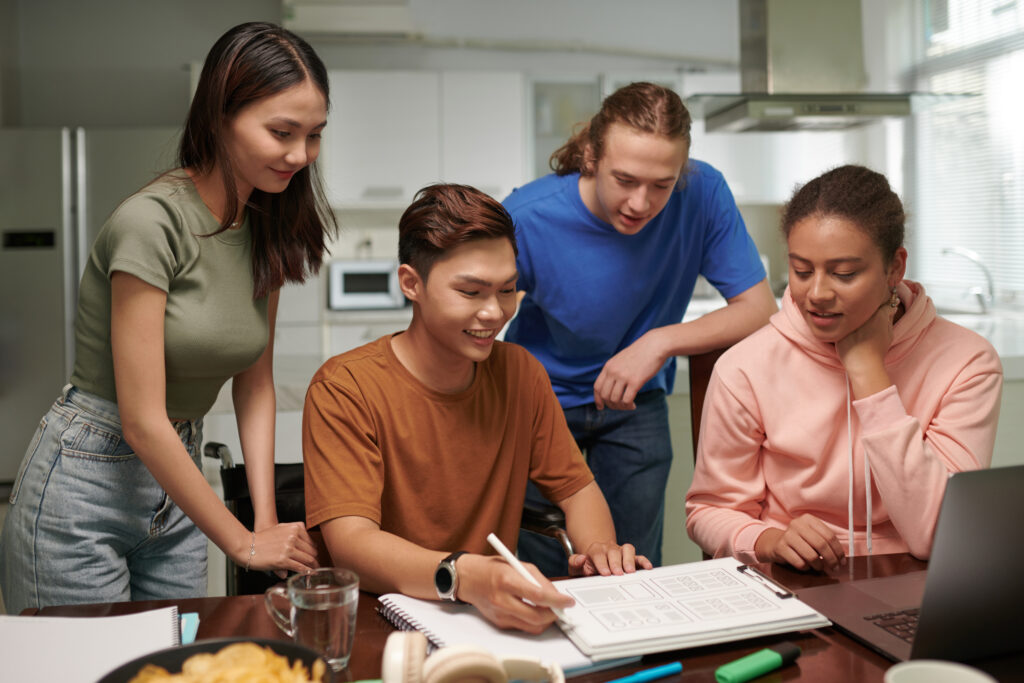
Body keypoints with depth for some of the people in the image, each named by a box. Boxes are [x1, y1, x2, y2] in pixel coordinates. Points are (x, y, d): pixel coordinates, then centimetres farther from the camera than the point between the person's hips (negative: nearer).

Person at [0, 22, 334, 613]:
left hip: (177, 481, 6)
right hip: (87, 483, -6)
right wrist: (243, 542, -14)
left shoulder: (269, 230, 0)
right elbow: (142, 421, -21)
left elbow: (256, 384, 6)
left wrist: (268, 519, -4)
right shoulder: (150, 222, -22)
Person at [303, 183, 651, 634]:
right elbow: (351, 543, -24)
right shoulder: (344, 389, -13)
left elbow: (575, 486, 14)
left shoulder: (521, 374, 6)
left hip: (497, 617, 4)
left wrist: (600, 547, -11)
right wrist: (466, 577, -43)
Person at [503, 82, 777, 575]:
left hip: (637, 404, 2)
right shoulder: (526, 219, -25)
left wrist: (661, 341, -29)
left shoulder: (703, 193, -20)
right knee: (542, 581, -3)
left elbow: (759, 308, -16)